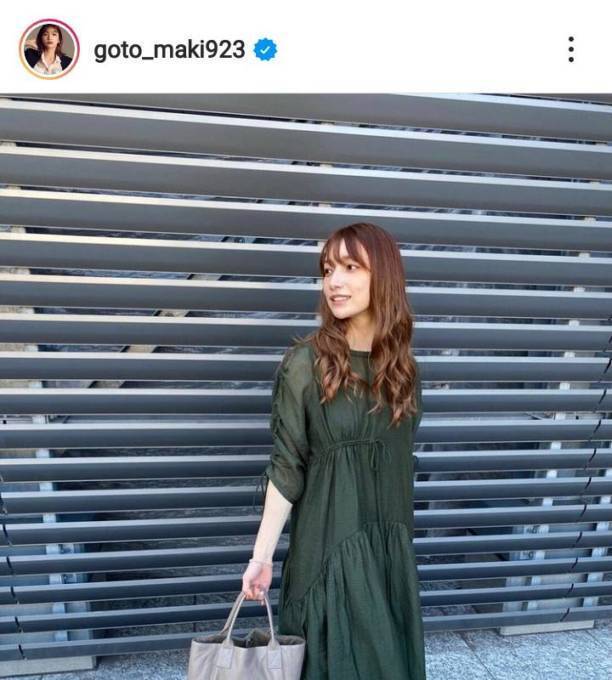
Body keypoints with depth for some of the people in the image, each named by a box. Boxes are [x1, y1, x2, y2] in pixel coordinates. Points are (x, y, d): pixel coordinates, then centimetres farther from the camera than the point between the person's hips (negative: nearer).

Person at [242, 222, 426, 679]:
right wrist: (263, 554, -11)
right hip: (327, 542, -4)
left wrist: (399, 539, 13)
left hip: (392, 544, 5)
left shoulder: (403, 365, 0)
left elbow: (399, 461, 8)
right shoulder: (305, 362, -14)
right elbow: (286, 467, -10)